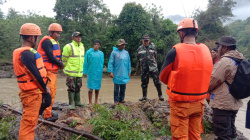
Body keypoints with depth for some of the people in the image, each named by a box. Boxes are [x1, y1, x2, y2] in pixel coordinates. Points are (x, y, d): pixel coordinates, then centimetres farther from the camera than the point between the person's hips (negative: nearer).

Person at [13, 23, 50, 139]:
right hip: (32, 92, -10)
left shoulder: (22, 51, 12)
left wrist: (43, 87, 8)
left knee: (30, 120, 21)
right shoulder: (26, 53, -20)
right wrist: (45, 88, -7)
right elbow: (35, 74, -20)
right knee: (29, 121, -1)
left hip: (31, 91, 10)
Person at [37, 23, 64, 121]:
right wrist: (61, 64, -7)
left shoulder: (55, 42, 17)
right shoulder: (47, 41, -14)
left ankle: (49, 112, 29)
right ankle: (47, 115, 2)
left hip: (54, 70, 10)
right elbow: (51, 57, -20)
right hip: (48, 71, -10)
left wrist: (59, 64, -4)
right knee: (49, 92, -7)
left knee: (53, 92, 17)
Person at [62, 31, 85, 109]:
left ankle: (77, 102, 27)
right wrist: (67, 67, 1)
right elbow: (64, 59, -7)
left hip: (79, 72, 7)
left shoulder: (82, 46, 11)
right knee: (71, 88, 0)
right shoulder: (69, 46, -11)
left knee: (78, 88, 15)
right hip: (71, 72, -6)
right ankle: (71, 103, 11)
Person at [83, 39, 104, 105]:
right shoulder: (88, 52, -1)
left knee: (97, 87, 9)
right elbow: (85, 63, 1)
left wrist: (101, 71, 12)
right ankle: (90, 102, 10)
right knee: (90, 88, 0)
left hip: (98, 73, 3)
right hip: (91, 72, -3)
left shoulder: (101, 53, 7)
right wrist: (86, 72, -1)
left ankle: (96, 101, 22)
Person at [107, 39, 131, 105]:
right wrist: (111, 71, -10)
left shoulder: (126, 53, 9)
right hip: (117, 74, -4)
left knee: (123, 87, 11)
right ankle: (116, 100, 11)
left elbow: (129, 63, 13)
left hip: (124, 74, 4)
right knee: (116, 88, 2)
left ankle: (121, 99, 24)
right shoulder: (114, 52, -3)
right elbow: (111, 63, -5)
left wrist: (129, 71, 11)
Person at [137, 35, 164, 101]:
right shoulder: (139, 49, 6)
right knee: (144, 82, 8)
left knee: (157, 81, -5)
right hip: (144, 68, 2)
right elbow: (138, 58, 17)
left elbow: (155, 56, 12)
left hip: (153, 67, -2)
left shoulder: (153, 47, 4)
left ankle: (160, 95, 6)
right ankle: (144, 96, 19)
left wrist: (152, 62, 11)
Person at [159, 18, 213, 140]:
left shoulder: (175, 52, -15)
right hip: (199, 103, 5)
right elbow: (205, 75, 7)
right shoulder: (206, 50, -2)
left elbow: (163, 77, -5)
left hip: (180, 103, -4)